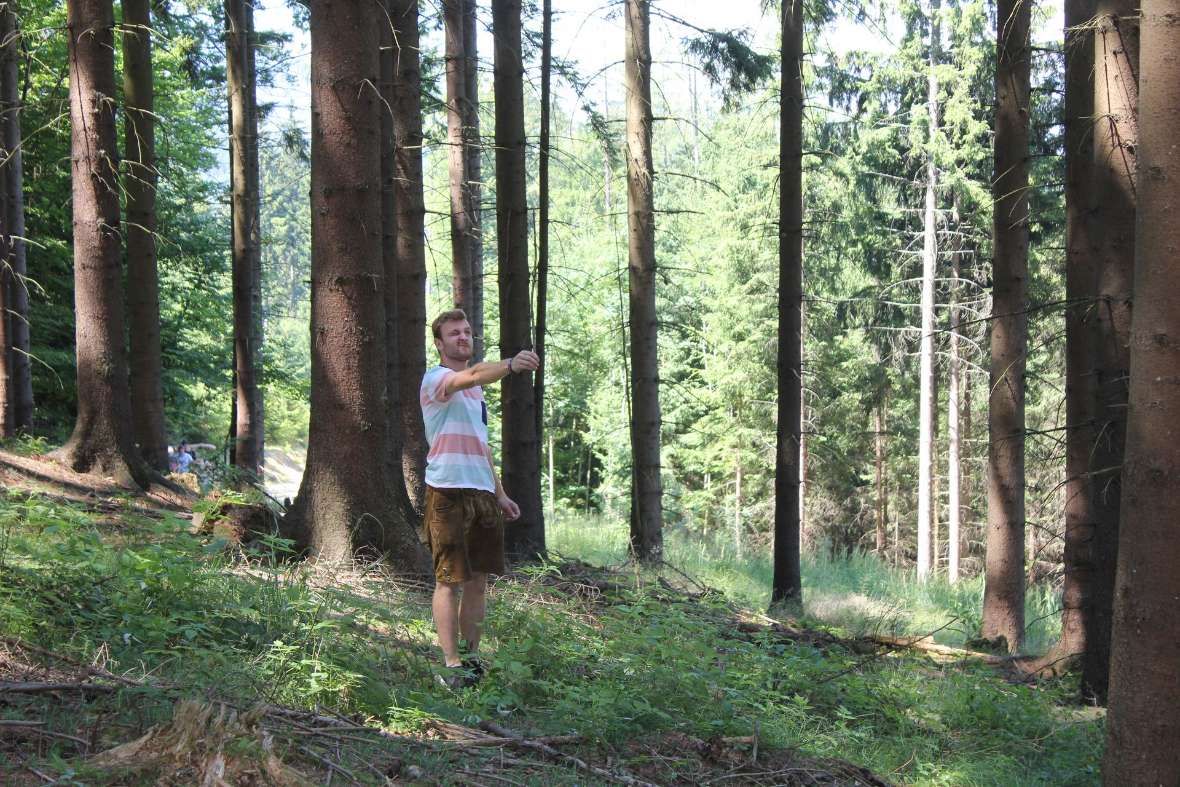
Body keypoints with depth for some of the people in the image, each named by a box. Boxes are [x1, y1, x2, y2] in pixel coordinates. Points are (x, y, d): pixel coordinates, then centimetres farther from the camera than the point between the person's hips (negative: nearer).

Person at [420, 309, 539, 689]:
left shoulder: (476, 389, 22)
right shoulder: (435, 379, -6)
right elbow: (471, 375, -30)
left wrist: (499, 493, 22)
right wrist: (510, 365, -47)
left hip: (483, 494, 8)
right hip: (448, 493, -8)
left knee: (478, 581, 10)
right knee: (450, 581, -6)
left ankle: (472, 658, 17)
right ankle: (452, 665, -4)